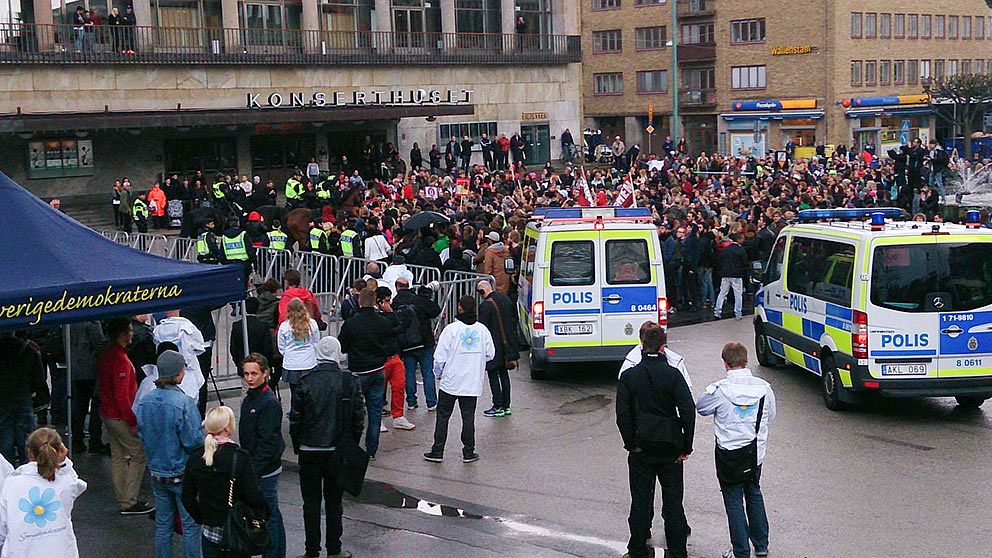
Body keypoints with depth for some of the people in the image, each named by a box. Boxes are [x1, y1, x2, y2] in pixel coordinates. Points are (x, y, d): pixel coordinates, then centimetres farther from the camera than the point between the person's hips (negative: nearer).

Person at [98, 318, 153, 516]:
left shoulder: (106, 355, 8)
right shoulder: (120, 360, -23)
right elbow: (122, 396, -24)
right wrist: (132, 422, -19)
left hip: (107, 414, 10)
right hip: (120, 417, -10)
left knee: (118, 456, 14)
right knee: (139, 455, -2)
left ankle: (123, 500, 20)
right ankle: (129, 502, -1)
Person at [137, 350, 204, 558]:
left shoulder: (145, 401, -4)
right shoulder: (185, 403, -23)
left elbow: (142, 434, 6)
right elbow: (193, 441, -20)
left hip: (157, 472, 6)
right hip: (182, 474, -6)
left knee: (162, 523, 17)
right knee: (190, 525, 7)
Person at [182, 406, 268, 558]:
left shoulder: (195, 458, -4)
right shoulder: (240, 457, -17)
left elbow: (187, 497, 3)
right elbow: (253, 496, -16)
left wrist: (201, 518, 14)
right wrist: (263, 514, 1)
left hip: (210, 532, 4)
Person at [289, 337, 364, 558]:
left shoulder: (306, 381, -11)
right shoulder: (350, 382, -7)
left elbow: (295, 417, -5)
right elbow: (359, 418, -2)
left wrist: (297, 446, 9)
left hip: (309, 451, -1)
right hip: (338, 452, 1)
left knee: (311, 501, 8)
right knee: (333, 501, 12)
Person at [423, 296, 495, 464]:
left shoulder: (451, 329, -11)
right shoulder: (482, 330, -1)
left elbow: (440, 356, -9)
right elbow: (490, 354, 6)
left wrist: (438, 374, 7)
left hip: (450, 382, -2)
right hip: (473, 383, 3)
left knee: (443, 417, 7)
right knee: (468, 417, 9)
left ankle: (437, 452, 9)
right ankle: (468, 453, 11)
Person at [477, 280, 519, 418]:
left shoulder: (486, 305, -18)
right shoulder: (505, 299, 7)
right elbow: (514, 320, 15)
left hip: (493, 345, -8)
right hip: (507, 343, 8)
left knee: (493, 376, 2)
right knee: (504, 374, 15)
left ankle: (498, 407, 4)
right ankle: (506, 406, 20)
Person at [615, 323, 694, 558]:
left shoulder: (628, 376, -6)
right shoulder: (673, 375, -9)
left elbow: (623, 415, -8)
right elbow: (688, 412, -12)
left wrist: (631, 444, 1)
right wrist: (686, 446, -4)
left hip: (641, 449, 0)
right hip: (670, 449, 0)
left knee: (641, 502, 9)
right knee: (673, 501, 10)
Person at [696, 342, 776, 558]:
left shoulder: (719, 390, -19)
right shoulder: (763, 387, -9)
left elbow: (700, 408, 0)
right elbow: (770, 415, 7)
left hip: (729, 454, -4)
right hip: (756, 452, 4)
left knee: (734, 501, 7)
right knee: (754, 494, 23)